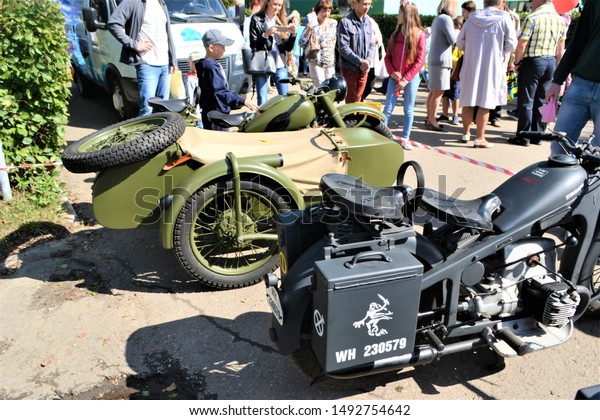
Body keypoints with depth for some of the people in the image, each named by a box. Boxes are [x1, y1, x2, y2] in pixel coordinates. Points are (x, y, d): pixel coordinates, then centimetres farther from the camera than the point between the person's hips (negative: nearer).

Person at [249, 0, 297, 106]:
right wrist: (266, 35, -18)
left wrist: (293, 34, -7)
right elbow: (253, 45, -5)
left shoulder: (283, 20, 12)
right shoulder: (256, 19, 1)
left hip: (280, 65, 3)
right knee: (262, 102, -1)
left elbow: (288, 48, 9)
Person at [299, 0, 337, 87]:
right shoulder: (312, 24, -6)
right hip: (316, 61, -5)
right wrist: (308, 30, -20)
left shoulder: (334, 23, 8)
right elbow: (302, 44, -7)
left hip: (331, 62, 5)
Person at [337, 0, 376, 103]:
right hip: (349, 68, -6)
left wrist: (368, 60, -11)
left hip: (364, 69, 6)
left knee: (358, 99, 15)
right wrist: (359, 62, -20)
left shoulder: (368, 22, 9)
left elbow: (371, 44, 9)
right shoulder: (345, 22, -11)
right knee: (351, 100, -1)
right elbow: (343, 48, -17)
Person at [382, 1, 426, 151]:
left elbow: (420, 61, -8)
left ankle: (405, 138, 13)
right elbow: (388, 56, 7)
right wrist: (392, 72, -10)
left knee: (409, 109, 5)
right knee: (388, 108, 0)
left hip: (411, 78, -3)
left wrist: (406, 79, -14)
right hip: (394, 77, 3)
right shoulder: (395, 34, 9)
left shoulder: (420, 35, -4)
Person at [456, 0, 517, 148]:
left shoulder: (471, 18, 4)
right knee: (485, 103, -1)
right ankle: (479, 138, 0)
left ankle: (466, 133, 22)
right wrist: (498, 49, 15)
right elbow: (511, 45, -4)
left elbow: (460, 43, 9)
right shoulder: (504, 19, -5)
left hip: (471, 66, 3)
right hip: (492, 67, -3)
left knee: (468, 101, 12)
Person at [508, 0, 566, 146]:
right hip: (551, 62, 6)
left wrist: (516, 63, -3)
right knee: (541, 101, 12)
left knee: (526, 101, 0)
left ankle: (524, 137, 2)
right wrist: (556, 67, 20)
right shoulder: (560, 20, 9)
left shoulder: (532, 18, -11)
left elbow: (522, 45, -15)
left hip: (532, 61, -6)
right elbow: (560, 48, 13)